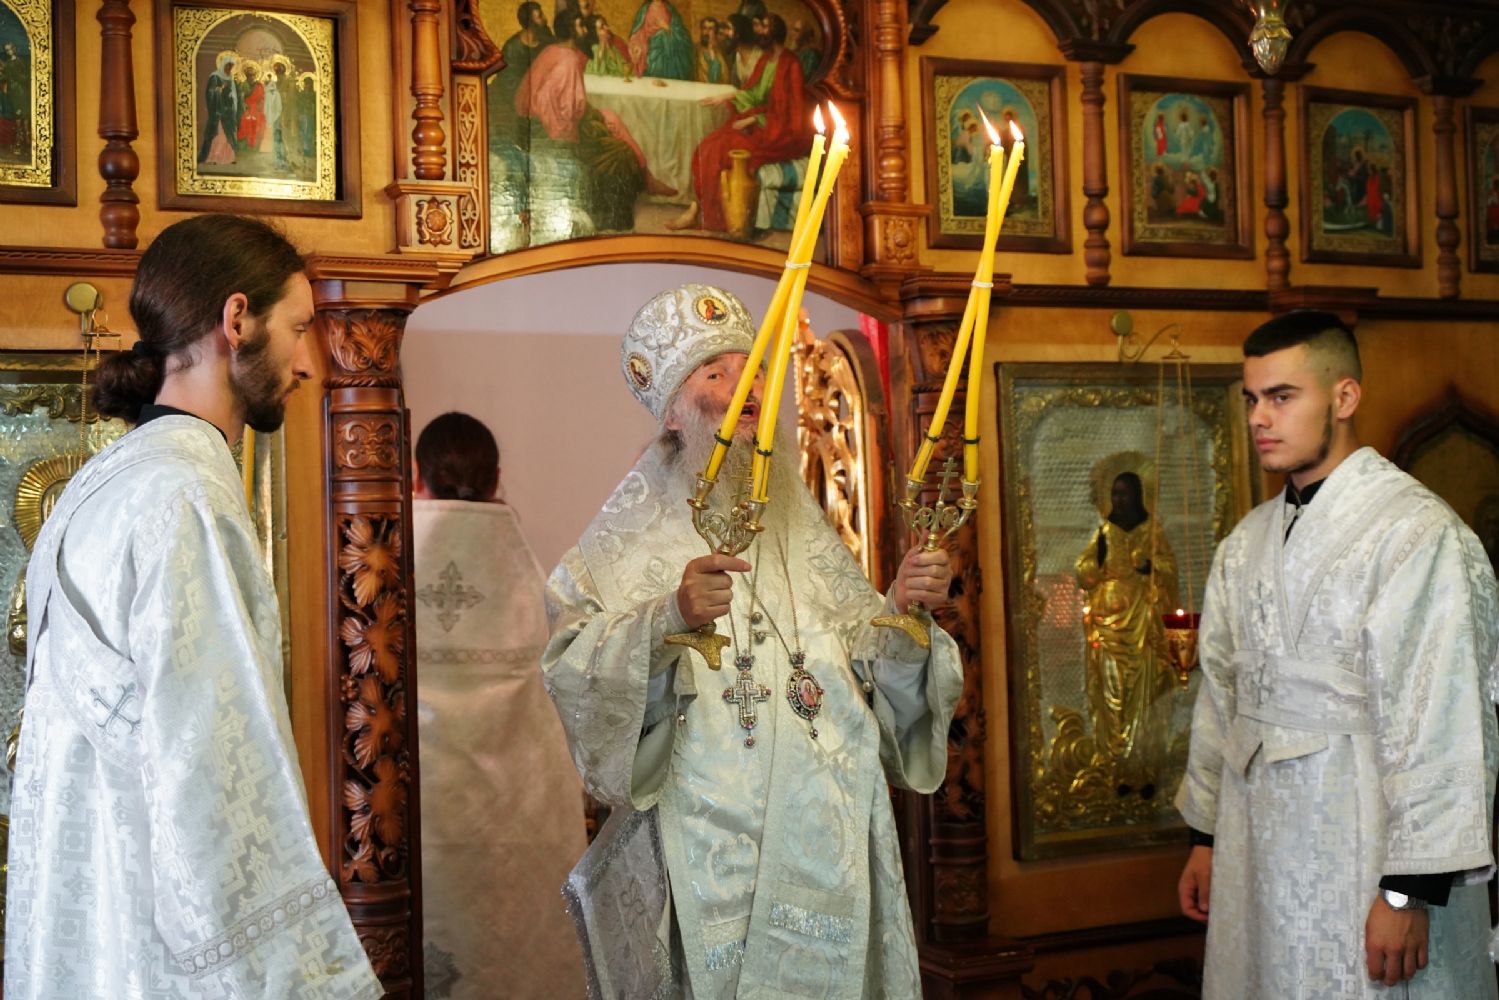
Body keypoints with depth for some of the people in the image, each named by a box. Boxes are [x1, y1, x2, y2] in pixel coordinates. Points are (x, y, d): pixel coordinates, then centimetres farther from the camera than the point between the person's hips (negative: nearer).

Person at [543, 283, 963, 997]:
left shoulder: (803, 535, 12)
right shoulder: (631, 543, 0)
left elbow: (876, 672, 9)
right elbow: (572, 680, -16)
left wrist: (902, 611, -9)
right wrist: (665, 621, -30)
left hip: (830, 851, 4)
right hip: (708, 852, -4)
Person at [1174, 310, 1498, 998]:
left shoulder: (1417, 533, -13)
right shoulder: (1247, 543, 11)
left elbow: (1435, 725, -16)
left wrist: (1410, 890, -16)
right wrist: (1206, 837, 16)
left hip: (1367, 853, -7)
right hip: (1256, 852, 7)